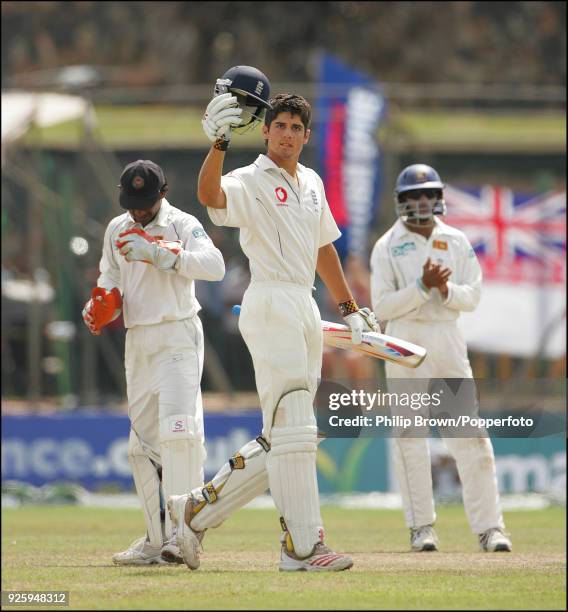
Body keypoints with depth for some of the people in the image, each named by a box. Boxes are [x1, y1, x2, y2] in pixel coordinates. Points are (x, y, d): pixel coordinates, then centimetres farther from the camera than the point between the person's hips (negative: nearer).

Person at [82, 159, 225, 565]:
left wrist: (160, 254, -29)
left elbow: (215, 266, -22)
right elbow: (110, 284, 19)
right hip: (137, 341, 7)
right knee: (143, 440, 6)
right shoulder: (117, 230, 12)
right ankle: (157, 539, 11)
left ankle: (181, 532, -24)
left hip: (178, 336, -7)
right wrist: (101, 307, -3)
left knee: (177, 428, -20)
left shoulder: (182, 224, -7)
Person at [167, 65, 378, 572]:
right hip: (270, 304, -8)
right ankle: (302, 545, -12)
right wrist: (219, 141, -40)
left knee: (283, 439, 9)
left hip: (306, 309, 8)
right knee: (292, 430, -12)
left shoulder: (311, 183, 19)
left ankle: (199, 509, 17)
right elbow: (210, 195, -27)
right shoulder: (249, 182, -5)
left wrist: (349, 307, 28)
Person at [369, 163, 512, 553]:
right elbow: (381, 307, -5)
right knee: (410, 433, -1)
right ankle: (421, 527, 6)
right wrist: (422, 286, -16)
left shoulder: (456, 242, 9)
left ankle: (489, 526, -4)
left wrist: (446, 289, -15)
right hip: (405, 341, -2)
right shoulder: (388, 247, 2)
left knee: (469, 432, -4)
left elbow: (472, 298, 5)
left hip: (448, 339, 2)